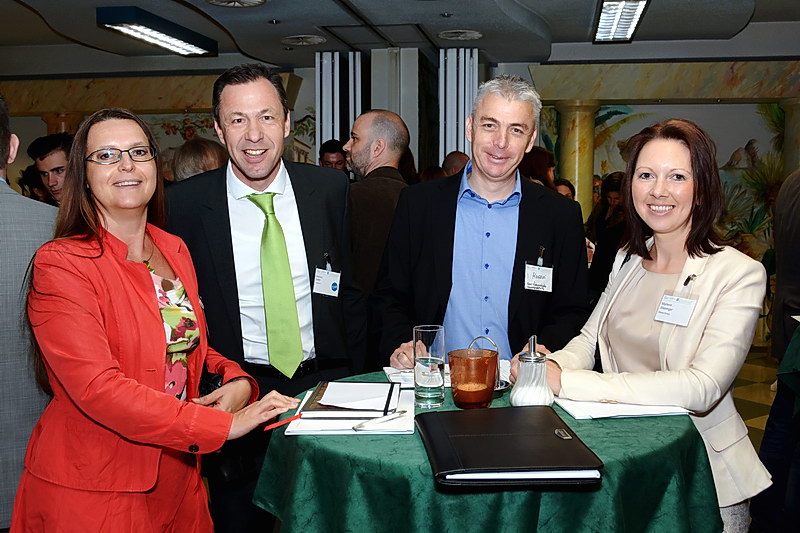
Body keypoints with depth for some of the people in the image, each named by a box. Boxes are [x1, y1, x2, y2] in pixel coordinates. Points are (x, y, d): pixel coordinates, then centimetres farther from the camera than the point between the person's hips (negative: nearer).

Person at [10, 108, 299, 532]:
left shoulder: (175, 251, 8)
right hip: (90, 489, -6)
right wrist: (223, 424, -27)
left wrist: (237, 381, -6)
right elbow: (97, 387, -23)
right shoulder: (60, 263, -15)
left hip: (178, 477, 6)